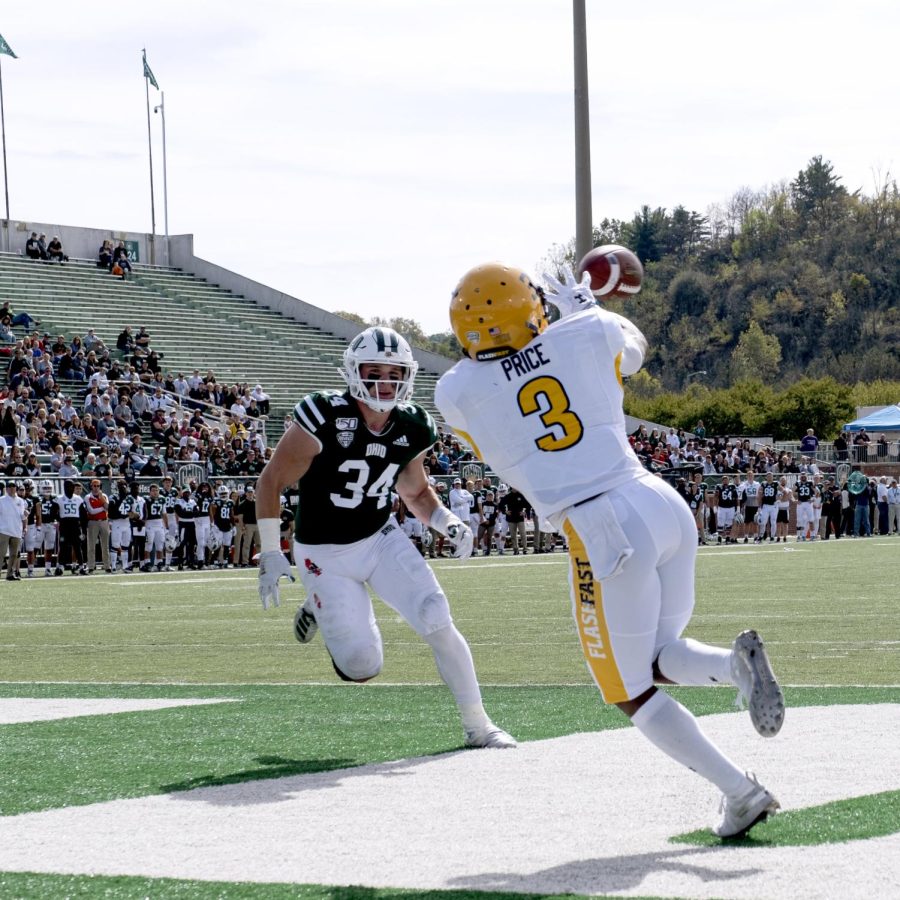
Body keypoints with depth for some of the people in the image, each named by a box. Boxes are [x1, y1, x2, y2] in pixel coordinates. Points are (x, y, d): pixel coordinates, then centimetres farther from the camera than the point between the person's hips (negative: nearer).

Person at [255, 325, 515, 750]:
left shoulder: (411, 428, -5)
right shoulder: (326, 417, -22)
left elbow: (416, 493, 13)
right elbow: (271, 481, -12)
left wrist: (448, 523, -7)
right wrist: (270, 555, -13)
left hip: (381, 539, 4)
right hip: (326, 554, -4)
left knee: (438, 623, -15)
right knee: (362, 666, -9)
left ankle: (477, 725, -1)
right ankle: (321, 610, 23)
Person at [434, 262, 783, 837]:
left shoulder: (458, 393, 2)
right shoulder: (586, 334, 6)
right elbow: (634, 350, 31)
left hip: (603, 531, -4)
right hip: (666, 505, 4)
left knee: (633, 695, 13)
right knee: (661, 659, 23)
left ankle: (741, 791, -2)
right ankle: (737, 662, -11)